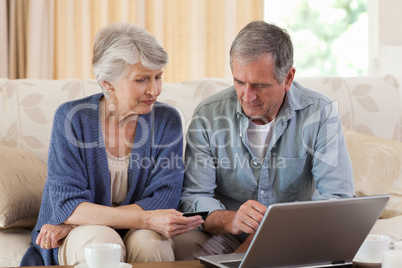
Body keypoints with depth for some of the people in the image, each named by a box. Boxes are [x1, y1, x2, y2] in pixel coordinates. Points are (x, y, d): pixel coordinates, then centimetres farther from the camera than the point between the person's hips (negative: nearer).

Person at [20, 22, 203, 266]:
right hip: (74, 240, -2)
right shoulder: (72, 117, -9)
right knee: (100, 240, -34)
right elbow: (66, 204, -17)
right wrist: (146, 219, -32)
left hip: (137, 234, 2)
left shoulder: (167, 120, -4)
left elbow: (164, 199, -13)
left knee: (149, 240, -32)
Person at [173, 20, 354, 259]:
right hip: (226, 238, -1)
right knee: (182, 243, -33)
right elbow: (194, 197, -8)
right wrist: (232, 220, -32)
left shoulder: (320, 114, -8)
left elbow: (338, 199, -13)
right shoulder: (208, 116, -6)